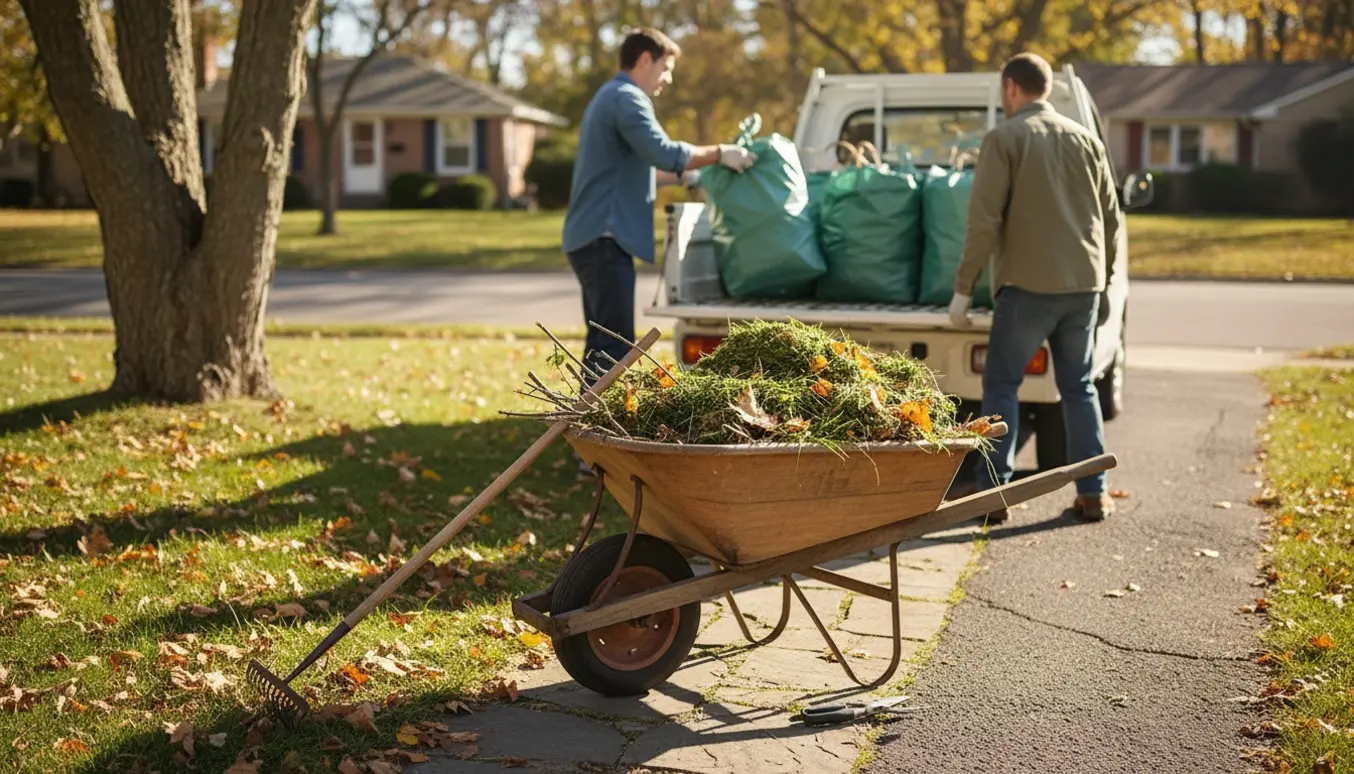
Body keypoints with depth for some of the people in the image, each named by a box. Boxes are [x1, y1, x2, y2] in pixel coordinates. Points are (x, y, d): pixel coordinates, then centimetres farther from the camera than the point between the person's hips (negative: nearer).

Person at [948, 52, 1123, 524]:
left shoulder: (1004, 139, -4)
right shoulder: (1085, 139, 12)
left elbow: (984, 220, -12)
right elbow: (1112, 218, 15)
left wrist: (963, 288, -8)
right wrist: (1102, 281, 25)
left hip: (1029, 285, -5)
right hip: (1083, 284, 5)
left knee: (1001, 383, 4)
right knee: (1078, 385, 13)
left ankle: (993, 491, 1)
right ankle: (1093, 494, 13)